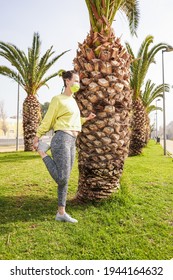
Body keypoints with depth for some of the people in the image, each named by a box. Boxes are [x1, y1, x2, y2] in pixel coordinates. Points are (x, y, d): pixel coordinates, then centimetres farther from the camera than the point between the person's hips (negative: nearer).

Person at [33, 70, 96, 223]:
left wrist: (87, 118, 23)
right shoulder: (58, 99, -3)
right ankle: (42, 150, 7)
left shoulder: (73, 101, 21)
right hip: (62, 139, -8)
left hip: (72, 142, 8)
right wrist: (37, 137, 1)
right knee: (62, 178, -10)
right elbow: (48, 120, -2)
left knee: (64, 179, 9)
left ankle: (61, 213, 18)